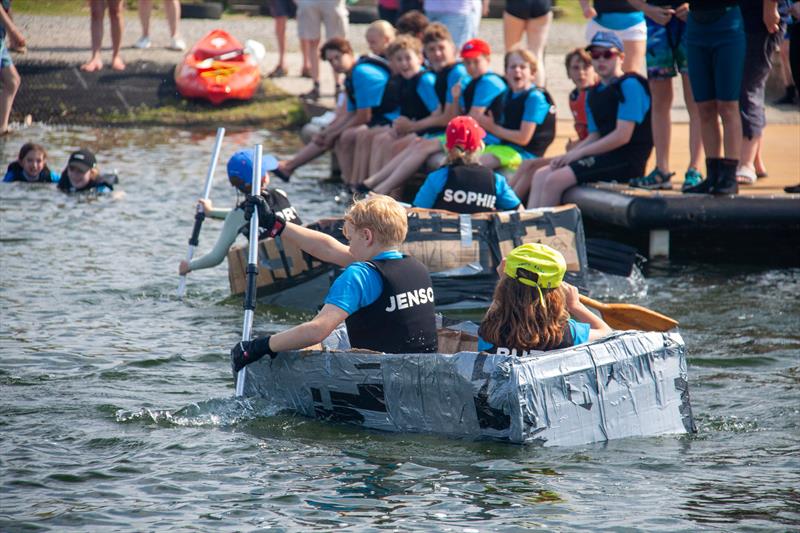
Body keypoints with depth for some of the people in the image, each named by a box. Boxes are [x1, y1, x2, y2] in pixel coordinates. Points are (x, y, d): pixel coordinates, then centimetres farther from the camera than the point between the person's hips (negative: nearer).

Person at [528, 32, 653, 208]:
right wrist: (567, 155, -3)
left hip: (626, 160, -9)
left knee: (555, 179, -21)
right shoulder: (594, 94, 18)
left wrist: (577, 154, -12)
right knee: (540, 175, 3)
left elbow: (622, 136, -17)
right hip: (604, 156, 9)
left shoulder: (629, 85, -10)